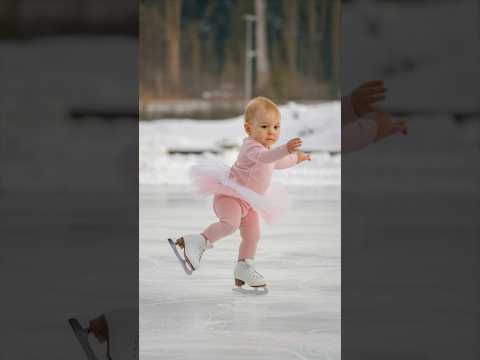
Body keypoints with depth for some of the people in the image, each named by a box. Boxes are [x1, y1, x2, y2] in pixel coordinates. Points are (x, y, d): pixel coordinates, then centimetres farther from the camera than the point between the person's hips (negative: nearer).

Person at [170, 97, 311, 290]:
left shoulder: (267, 147, 9)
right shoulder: (251, 146, -23)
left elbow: (275, 163, 33)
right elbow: (263, 157, -47)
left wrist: (296, 159, 39)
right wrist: (285, 149, -61)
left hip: (249, 201, 10)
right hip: (230, 195, -10)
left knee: (252, 235, 16)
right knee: (230, 223, -36)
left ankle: (244, 268, 32)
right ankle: (199, 241, -32)